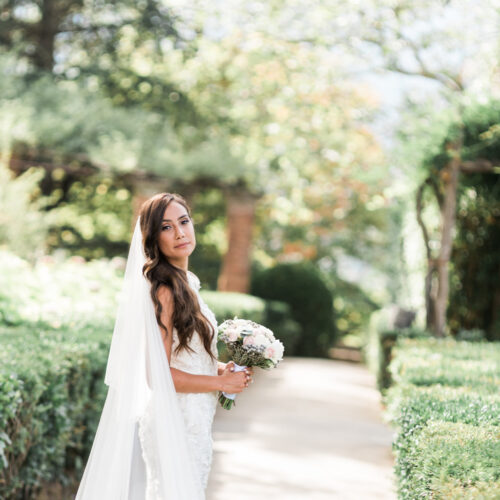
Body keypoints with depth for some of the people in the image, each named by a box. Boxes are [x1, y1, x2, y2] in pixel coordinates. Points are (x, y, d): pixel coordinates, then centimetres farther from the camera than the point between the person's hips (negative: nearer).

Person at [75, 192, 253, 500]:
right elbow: (157, 374, -23)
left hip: (192, 420, 9)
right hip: (174, 423, -9)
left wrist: (220, 368, 3)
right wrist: (222, 382, -13)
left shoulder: (186, 282, 9)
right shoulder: (164, 291, -20)